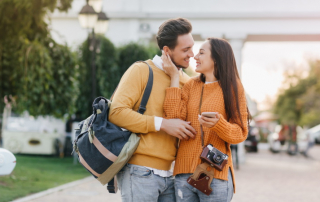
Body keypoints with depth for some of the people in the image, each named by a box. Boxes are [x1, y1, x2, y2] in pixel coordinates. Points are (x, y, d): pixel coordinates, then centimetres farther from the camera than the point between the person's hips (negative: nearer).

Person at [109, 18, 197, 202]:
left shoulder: (187, 81, 13)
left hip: (168, 175, 6)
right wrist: (162, 124, -16)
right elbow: (116, 112, -13)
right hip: (140, 173, -6)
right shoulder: (141, 71, -4)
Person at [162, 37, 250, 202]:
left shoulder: (232, 88, 2)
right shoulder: (191, 85, 10)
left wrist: (218, 124, -22)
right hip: (184, 172, 3)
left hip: (216, 175, -3)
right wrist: (174, 78, -3)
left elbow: (240, 133, -2)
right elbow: (174, 120, -4)